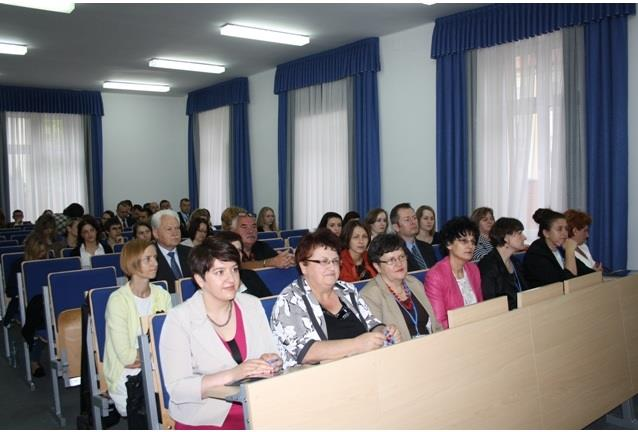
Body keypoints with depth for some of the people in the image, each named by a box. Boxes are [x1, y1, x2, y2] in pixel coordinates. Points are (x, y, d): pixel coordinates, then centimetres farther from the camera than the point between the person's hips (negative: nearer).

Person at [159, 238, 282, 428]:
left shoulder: (252, 305, 5)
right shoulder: (179, 319, -9)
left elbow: (275, 357, 8)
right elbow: (177, 390, -15)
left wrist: (270, 363, -14)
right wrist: (233, 374, -26)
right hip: (205, 420, -2)